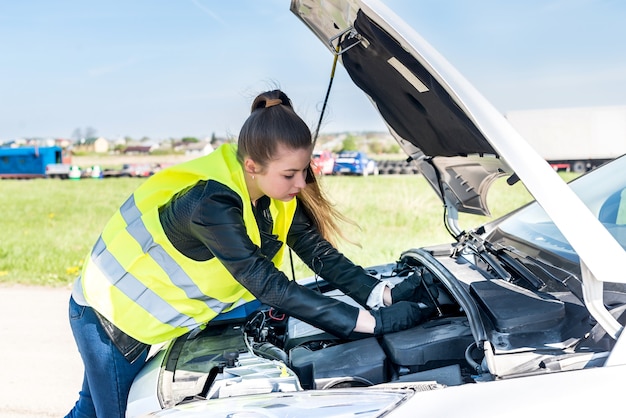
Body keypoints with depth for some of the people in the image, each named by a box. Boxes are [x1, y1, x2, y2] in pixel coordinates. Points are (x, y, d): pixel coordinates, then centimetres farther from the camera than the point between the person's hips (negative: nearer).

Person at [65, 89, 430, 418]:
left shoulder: (276, 191, -13)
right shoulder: (212, 203, -37)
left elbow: (320, 252, -10)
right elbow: (269, 286, -40)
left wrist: (384, 294, -24)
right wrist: (375, 322, -42)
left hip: (135, 310, 8)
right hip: (107, 315, -8)